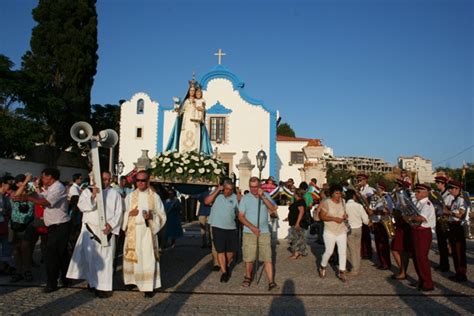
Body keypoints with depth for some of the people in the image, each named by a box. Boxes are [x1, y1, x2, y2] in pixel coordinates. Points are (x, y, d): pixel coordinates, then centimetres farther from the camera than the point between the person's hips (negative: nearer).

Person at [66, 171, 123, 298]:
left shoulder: (114, 194, 6)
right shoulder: (87, 191, 6)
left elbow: (118, 212, 1)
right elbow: (81, 206, -10)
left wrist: (111, 224, -13)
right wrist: (93, 196, -24)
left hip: (107, 230, 0)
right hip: (90, 230, 0)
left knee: (105, 258, -1)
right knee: (90, 257, 4)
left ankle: (104, 286, 3)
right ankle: (92, 281, 19)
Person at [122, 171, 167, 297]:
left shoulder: (155, 197, 0)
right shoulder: (130, 196, 7)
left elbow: (162, 215, 1)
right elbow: (122, 213, 10)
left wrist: (152, 216, -18)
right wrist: (129, 214, -11)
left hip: (147, 231, -2)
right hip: (132, 231, 3)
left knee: (148, 258, -5)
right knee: (131, 257, 7)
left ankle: (148, 286, 1)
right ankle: (132, 279, 27)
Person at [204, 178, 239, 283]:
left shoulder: (235, 197, 3)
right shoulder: (216, 194, -3)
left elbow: (238, 212, 9)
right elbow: (207, 201, -20)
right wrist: (217, 191, -20)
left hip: (231, 227, 3)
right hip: (218, 227, -3)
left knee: (231, 250, 12)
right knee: (220, 251, 0)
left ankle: (227, 266, 39)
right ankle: (224, 272, 10)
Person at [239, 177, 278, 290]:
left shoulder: (266, 196, 4)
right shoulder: (245, 198, 0)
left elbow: (273, 209, -11)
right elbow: (241, 216, -2)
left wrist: (263, 196, -20)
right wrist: (252, 227, -13)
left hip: (264, 232, 0)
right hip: (249, 232, 0)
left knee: (267, 258, -3)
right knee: (249, 258, 7)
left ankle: (271, 282, 1)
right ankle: (248, 278, 28)